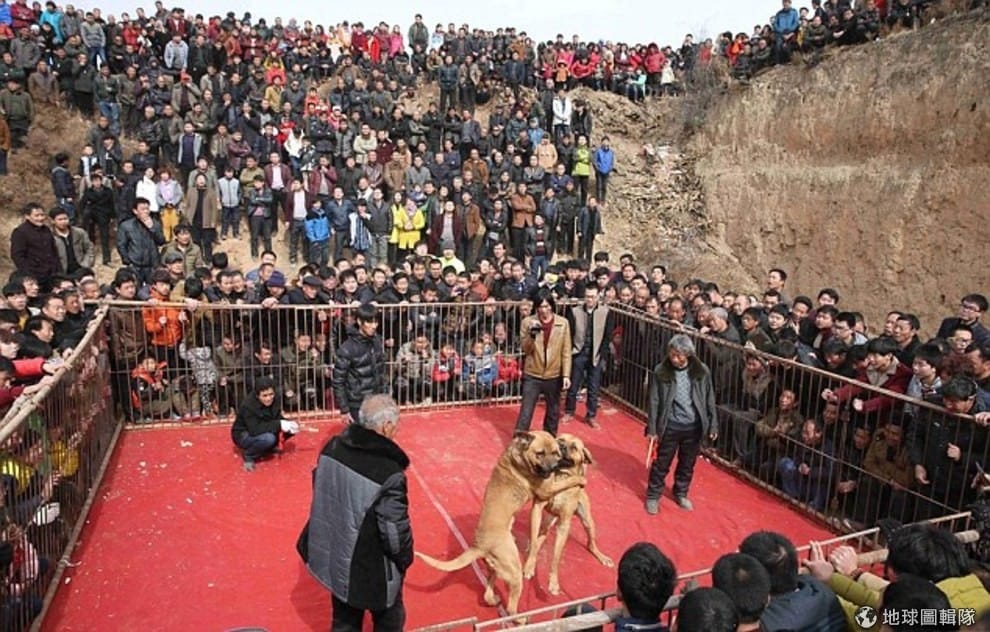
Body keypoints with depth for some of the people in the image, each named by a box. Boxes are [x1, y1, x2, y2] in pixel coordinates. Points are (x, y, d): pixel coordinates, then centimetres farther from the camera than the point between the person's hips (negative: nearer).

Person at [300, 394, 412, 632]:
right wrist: (405, 558, -3)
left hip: (334, 555, 6)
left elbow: (320, 492, 6)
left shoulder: (332, 447, -10)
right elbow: (395, 528, -23)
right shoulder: (388, 472, -31)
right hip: (373, 567, -6)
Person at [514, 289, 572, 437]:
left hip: (554, 376, 2)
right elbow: (525, 349, -7)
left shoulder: (563, 323, -5)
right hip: (532, 375, -1)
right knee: (526, 411, 1)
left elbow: (566, 352, -2)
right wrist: (532, 335, -25)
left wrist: (566, 375, -6)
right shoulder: (528, 322, -6)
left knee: (553, 411, 17)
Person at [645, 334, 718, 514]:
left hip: (694, 426, 2)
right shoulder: (661, 371, -12)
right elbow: (654, 401, -7)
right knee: (661, 463, 10)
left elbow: (710, 400, 1)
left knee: (687, 464, 19)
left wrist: (713, 426, 1)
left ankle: (681, 494, 40)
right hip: (670, 426, -2)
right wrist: (652, 428, -6)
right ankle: (653, 496, 28)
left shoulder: (701, 371, -8)